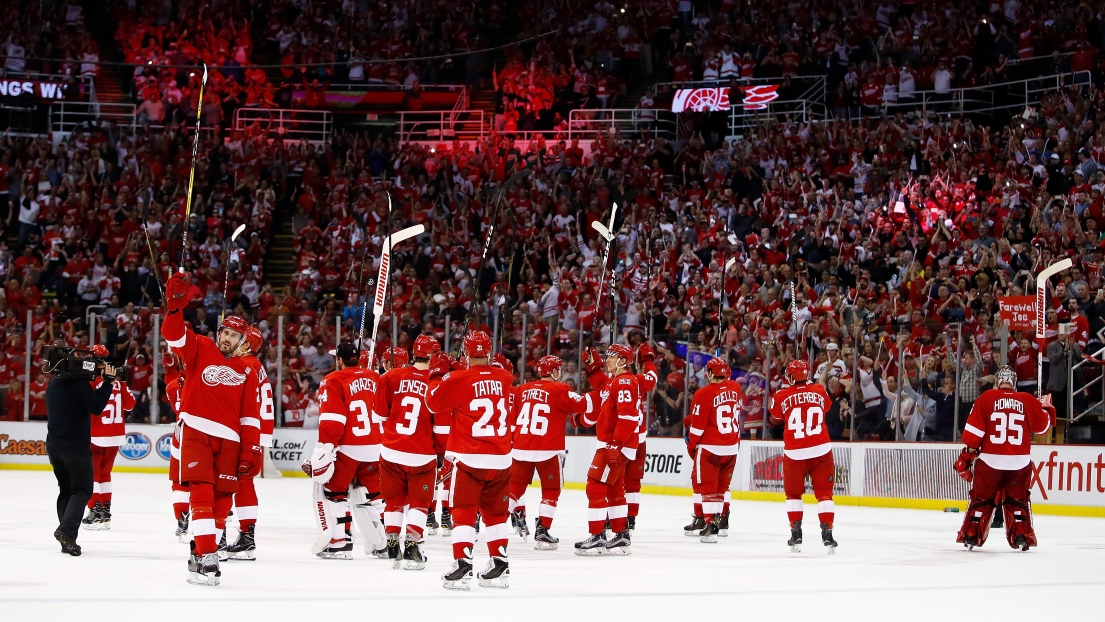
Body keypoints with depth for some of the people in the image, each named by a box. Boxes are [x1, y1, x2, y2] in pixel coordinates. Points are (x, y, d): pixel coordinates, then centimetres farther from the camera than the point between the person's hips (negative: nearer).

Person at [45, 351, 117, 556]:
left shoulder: (53, 385, 13)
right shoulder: (79, 383, -13)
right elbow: (96, 407, -17)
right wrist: (108, 381, -12)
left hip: (54, 445, 8)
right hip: (76, 446, -8)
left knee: (66, 489, 14)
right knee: (82, 491, -4)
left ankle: (67, 539, 6)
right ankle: (66, 530, -24)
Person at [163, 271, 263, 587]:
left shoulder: (247, 371, 11)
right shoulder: (200, 350, 7)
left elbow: (251, 415, 9)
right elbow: (174, 335, -9)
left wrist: (252, 450, 2)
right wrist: (175, 305, -27)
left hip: (228, 440, 3)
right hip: (196, 433, -3)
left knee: (222, 498, 2)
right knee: (201, 492, -13)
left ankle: (203, 549, 15)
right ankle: (205, 557, -18)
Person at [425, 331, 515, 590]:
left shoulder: (457, 380, -11)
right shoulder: (504, 378, 1)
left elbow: (434, 403, -1)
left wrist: (438, 374, 13)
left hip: (469, 459, -4)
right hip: (500, 459, 4)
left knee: (463, 511, -1)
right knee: (495, 511, 15)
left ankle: (462, 565, -10)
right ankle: (499, 565, 17)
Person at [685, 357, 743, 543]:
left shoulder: (704, 394, -16)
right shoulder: (735, 389, 0)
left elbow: (698, 424, -11)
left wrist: (691, 444, 2)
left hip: (709, 448, -6)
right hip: (731, 448, 6)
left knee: (708, 487, -2)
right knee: (722, 486, 20)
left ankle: (711, 526, -10)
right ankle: (723, 522, 29)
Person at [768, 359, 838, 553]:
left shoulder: (782, 397, -4)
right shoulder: (820, 392, 2)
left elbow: (775, 420, 14)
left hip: (794, 453, -1)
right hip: (821, 450, 1)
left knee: (793, 494, 16)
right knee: (824, 493, 8)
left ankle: (796, 534, 11)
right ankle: (827, 534, 0)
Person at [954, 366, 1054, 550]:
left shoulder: (987, 398, -2)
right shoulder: (1027, 400, 1)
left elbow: (974, 429, -4)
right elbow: (1043, 425, 13)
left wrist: (968, 454, 6)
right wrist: (1048, 409, 33)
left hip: (989, 459, -1)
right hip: (1019, 462, 1)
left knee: (982, 499, 13)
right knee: (1017, 499, 18)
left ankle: (971, 535, 11)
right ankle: (1021, 536, 10)